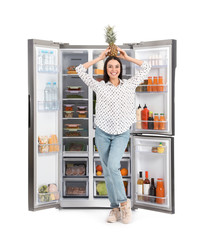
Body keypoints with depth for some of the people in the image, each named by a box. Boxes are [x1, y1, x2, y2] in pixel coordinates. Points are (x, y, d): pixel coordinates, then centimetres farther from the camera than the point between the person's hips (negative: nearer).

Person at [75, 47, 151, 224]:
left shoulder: (129, 84, 6)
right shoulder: (99, 86, 6)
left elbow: (146, 68, 14)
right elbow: (80, 70, 8)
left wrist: (126, 57, 13)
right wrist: (100, 57, 9)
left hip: (121, 134, -2)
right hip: (102, 133, 2)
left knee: (113, 166, -20)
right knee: (107, 171, 4)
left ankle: (124, 202, -4)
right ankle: (115, 208, 13)